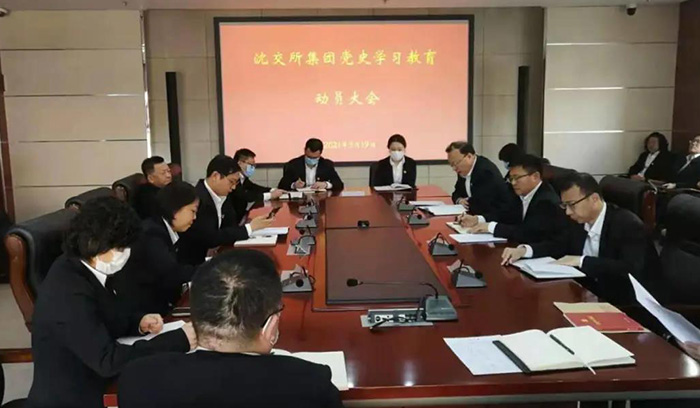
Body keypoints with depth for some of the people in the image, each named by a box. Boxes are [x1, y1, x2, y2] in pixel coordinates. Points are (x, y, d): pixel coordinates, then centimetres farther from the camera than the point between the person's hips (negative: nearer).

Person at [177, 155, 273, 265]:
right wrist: (250, 227, -22)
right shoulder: (197, 199, -23)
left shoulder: (221, 196, 2)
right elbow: (210, 239, -25)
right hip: (192, 262, -7)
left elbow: (231, 225, 5)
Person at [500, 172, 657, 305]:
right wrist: (524, 250, -5)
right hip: (586, 293, 7)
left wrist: (581, 261, -28)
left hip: (619, 304, -7)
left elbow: (631, 269, -30)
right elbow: (558, 245, 13)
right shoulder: (580, 222, 1)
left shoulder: (629, 224, -19)